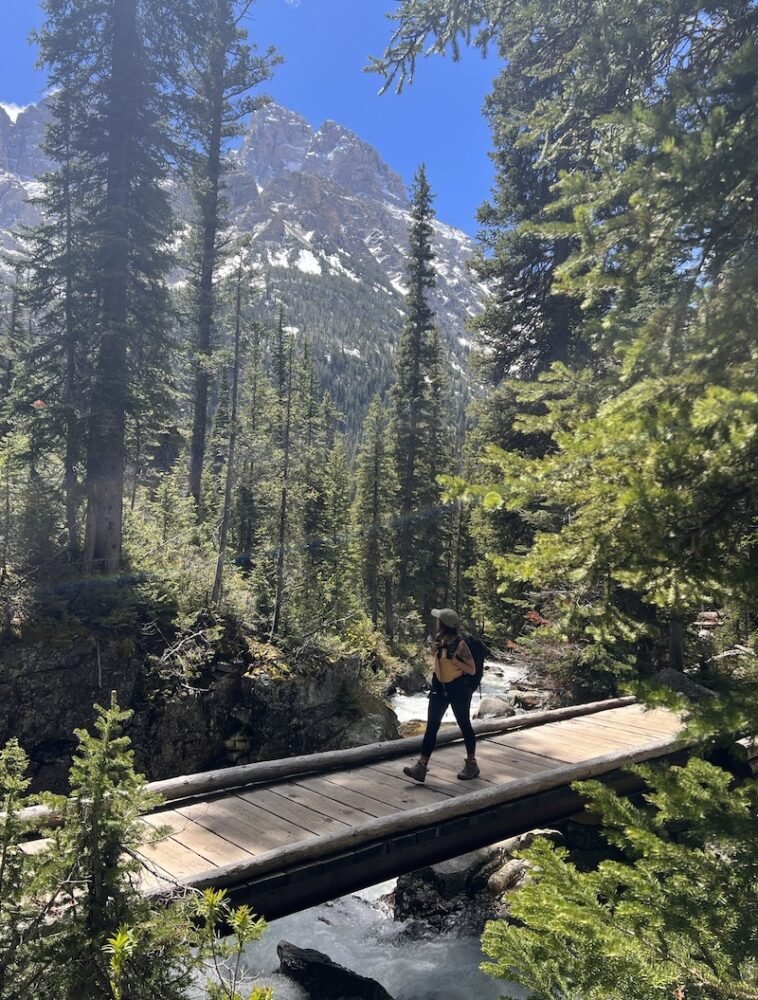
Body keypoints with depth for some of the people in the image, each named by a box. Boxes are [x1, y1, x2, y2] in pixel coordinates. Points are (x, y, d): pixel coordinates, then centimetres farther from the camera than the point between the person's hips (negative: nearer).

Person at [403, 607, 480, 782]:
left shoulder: (460, 644, -20)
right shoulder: (439, 638, 0)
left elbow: (472, 670, -17)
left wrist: (453, 659, -28)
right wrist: (434, 650, -3)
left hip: (458, 688, -6)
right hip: (440, 687, 6)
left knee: (464, 725, 9)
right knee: (431, 726, 2)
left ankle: (471, 764, 25)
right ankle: (421, 766, 2)